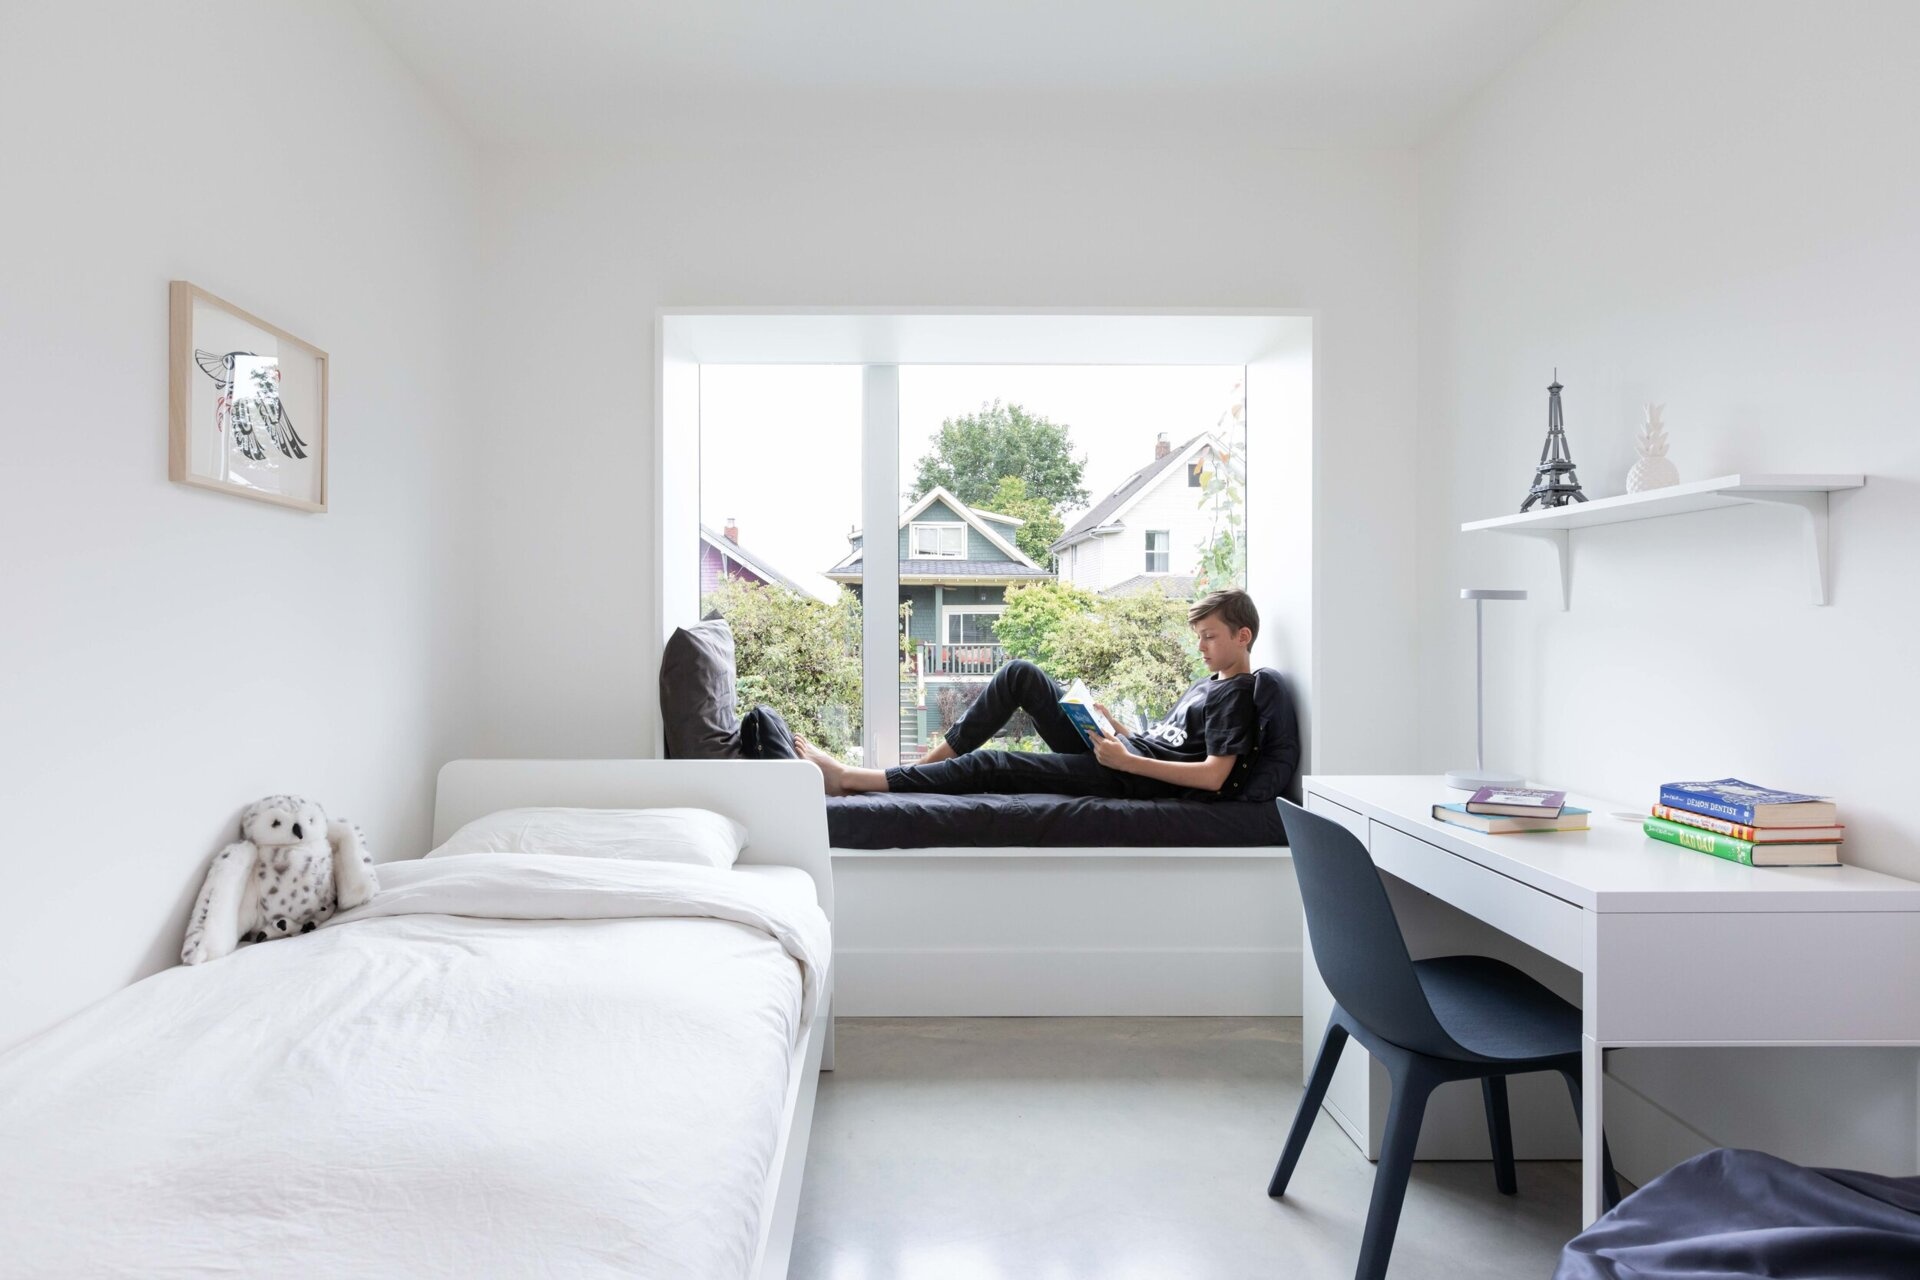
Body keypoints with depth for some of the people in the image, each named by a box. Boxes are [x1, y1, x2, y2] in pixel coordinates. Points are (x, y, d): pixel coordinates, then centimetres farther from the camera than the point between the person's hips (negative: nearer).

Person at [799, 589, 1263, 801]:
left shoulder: (1236, 695, -6)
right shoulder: (1204, 685, 22)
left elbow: (1213, 776, -19)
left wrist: (1127, 760, -21)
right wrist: (1113, 727, 4)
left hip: (1133, 779, -9)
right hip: (1120, 753, 9)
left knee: (988, 766, -17)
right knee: (1020, 675, -3)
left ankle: (848, 778, -11)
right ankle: (923, 764, -2)